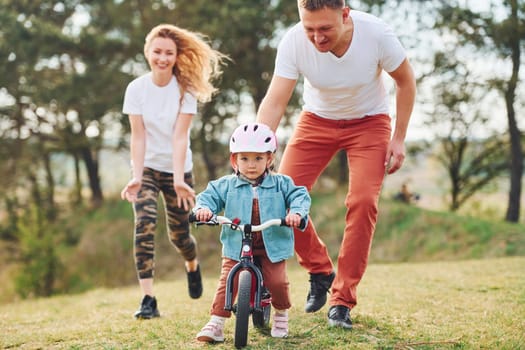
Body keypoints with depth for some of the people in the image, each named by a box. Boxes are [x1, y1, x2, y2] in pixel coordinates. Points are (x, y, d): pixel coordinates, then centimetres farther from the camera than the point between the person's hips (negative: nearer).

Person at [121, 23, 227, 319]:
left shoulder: (185, 89, -11)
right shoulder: (136, 88, -9)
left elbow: (180, 136, -18)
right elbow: (138, 137, -13)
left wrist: (178, 180, -27)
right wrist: (137, 177, -24)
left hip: (178, 170, 0)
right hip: (147, 168, 0)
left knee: (179, 235, 7)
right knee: (145, 223, -22)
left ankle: (192, 265, 45)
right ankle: (148, 300, -23)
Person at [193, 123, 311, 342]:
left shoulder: (281, 184, 1)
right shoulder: (226, 185, 2)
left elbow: (300, 196, -5)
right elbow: (209, 196, -2)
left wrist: (296, 212, -27)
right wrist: (203, 208, -25)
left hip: (272, 247, -1)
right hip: (236, 247, 1)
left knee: (277, 282, -11)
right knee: (227, 282, -11)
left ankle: (281, 314, 19)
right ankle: (216, 324, -4)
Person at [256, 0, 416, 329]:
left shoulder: (377, 34, -28)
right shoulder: (293, 42, -27)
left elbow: (406, 81, -10)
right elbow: (274, 103, -27)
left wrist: (399, 138, -10)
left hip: (369, 121, -1)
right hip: (317, 120, 2)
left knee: (363, 201, -19)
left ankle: (342, 300, -6)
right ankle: (320, 271, 14)